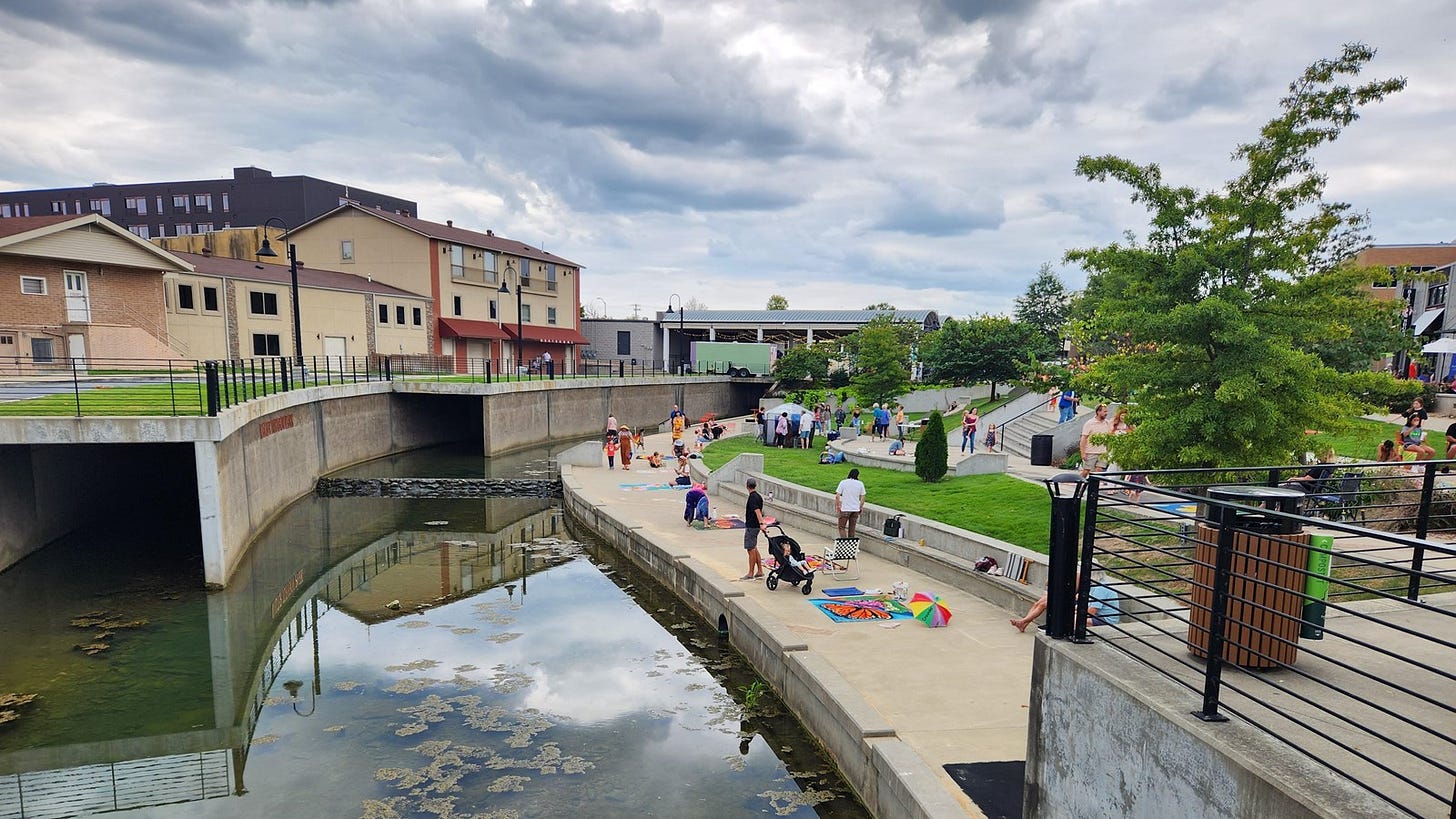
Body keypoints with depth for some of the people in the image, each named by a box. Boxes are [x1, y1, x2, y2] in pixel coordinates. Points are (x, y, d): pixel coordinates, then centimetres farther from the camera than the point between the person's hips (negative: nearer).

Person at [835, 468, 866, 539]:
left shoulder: (843, 482, -8)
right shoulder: (860, 484, 0)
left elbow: (837, 496, -10)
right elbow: (862, 497, 4)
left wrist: (837, 506, 1)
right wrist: (861, 507, 16)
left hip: (845, 509, -3)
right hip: (856, 509, 3)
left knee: (841, 527, 5)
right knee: (852, 528, 13)